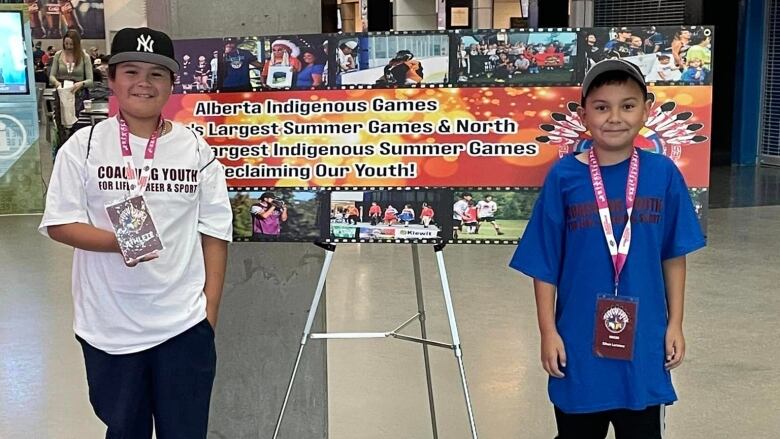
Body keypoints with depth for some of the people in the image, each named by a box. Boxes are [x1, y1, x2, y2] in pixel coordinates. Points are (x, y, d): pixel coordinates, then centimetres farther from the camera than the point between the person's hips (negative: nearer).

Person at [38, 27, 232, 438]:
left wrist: (210, 312, -1)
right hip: (108, 326, 0)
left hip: (184, 325, 0)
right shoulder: (84, 146, -2)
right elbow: (59, 224, -4)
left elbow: (215, 234, 2)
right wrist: (118, 241, -20)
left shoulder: (196, 150, 0)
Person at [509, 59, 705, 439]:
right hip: (579, 339, -1)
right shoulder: (564, 177, -9)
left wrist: (675, 324, 3)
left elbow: (674, 256, 4)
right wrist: (548, 332, -5)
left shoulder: (663, 174, -5)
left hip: (643, 340, 1)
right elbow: (544, 264, -4)